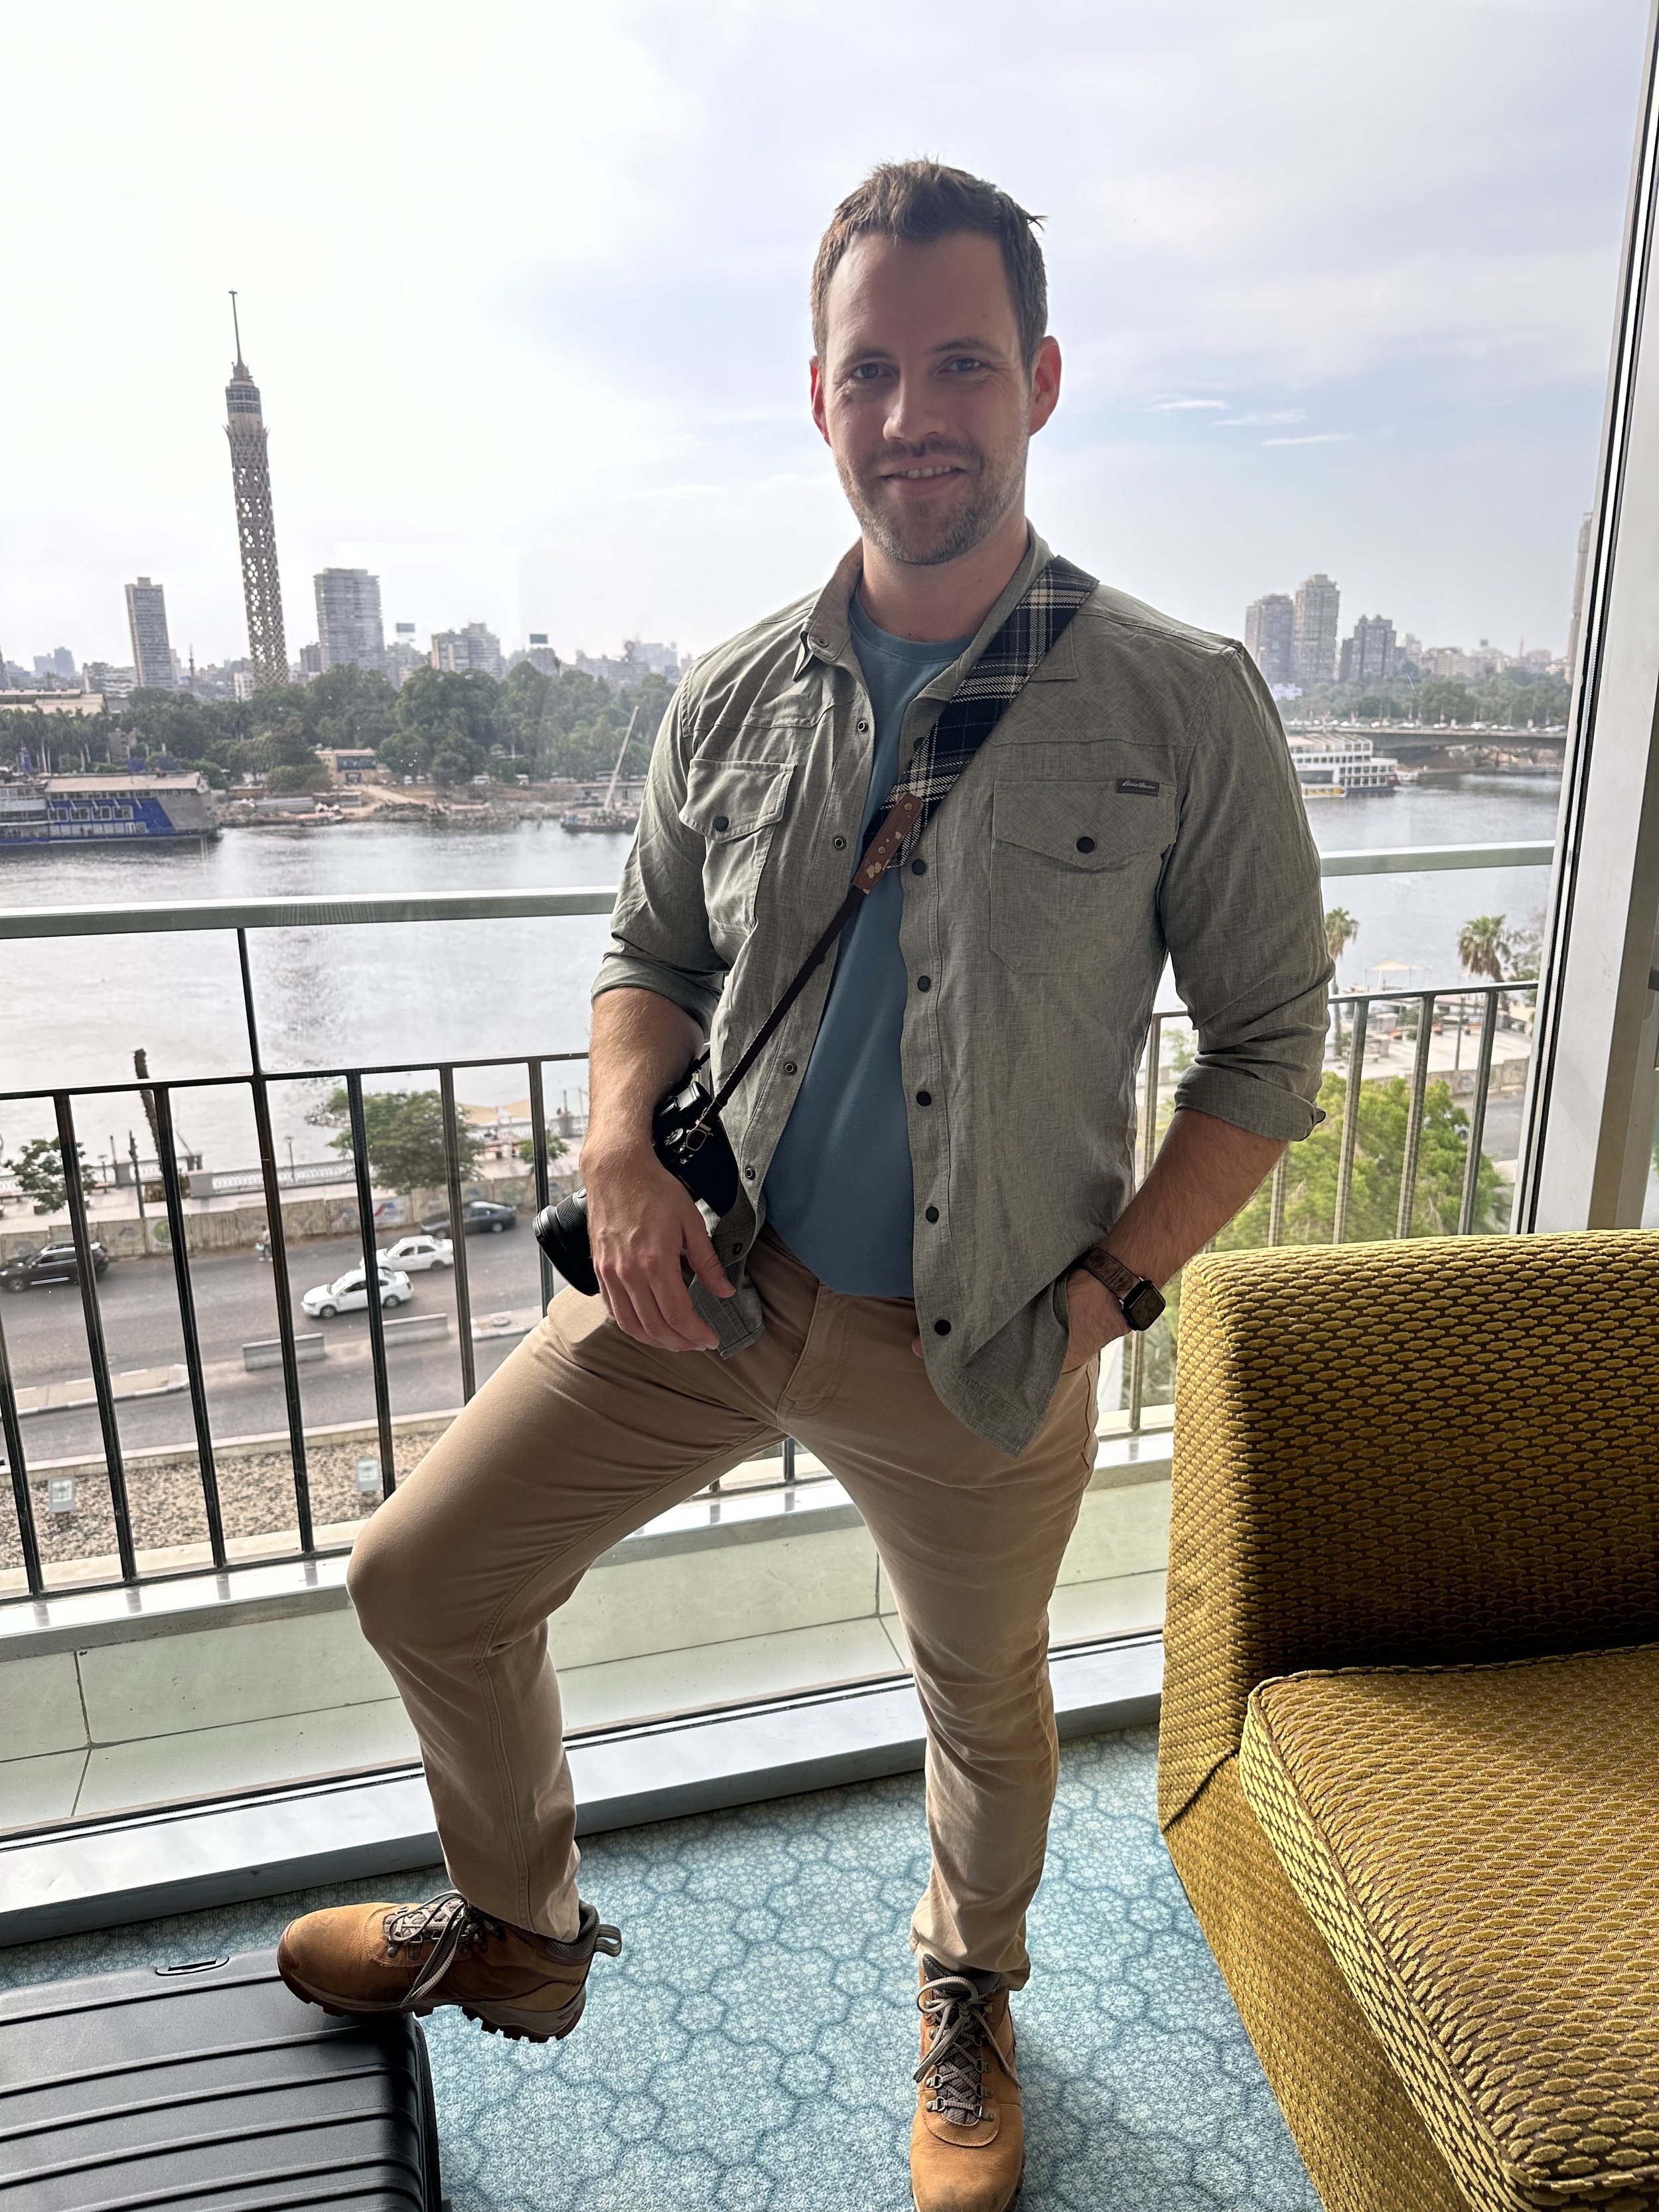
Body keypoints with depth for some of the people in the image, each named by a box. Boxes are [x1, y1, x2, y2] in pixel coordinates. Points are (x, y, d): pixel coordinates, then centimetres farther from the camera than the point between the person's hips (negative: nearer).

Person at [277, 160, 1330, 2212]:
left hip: (975, 1347, -2)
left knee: (986, 1705, 20)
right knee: (423, 1578, 6)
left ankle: (965, 1997, 56)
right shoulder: (730, 698, -1)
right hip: (711, 1276, 3)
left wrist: (1109, 1283, -12)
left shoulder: (1185, 708, -10)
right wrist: (626, 1145, -8)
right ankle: (519, 1932, 38)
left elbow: (1269, 1038, -4)